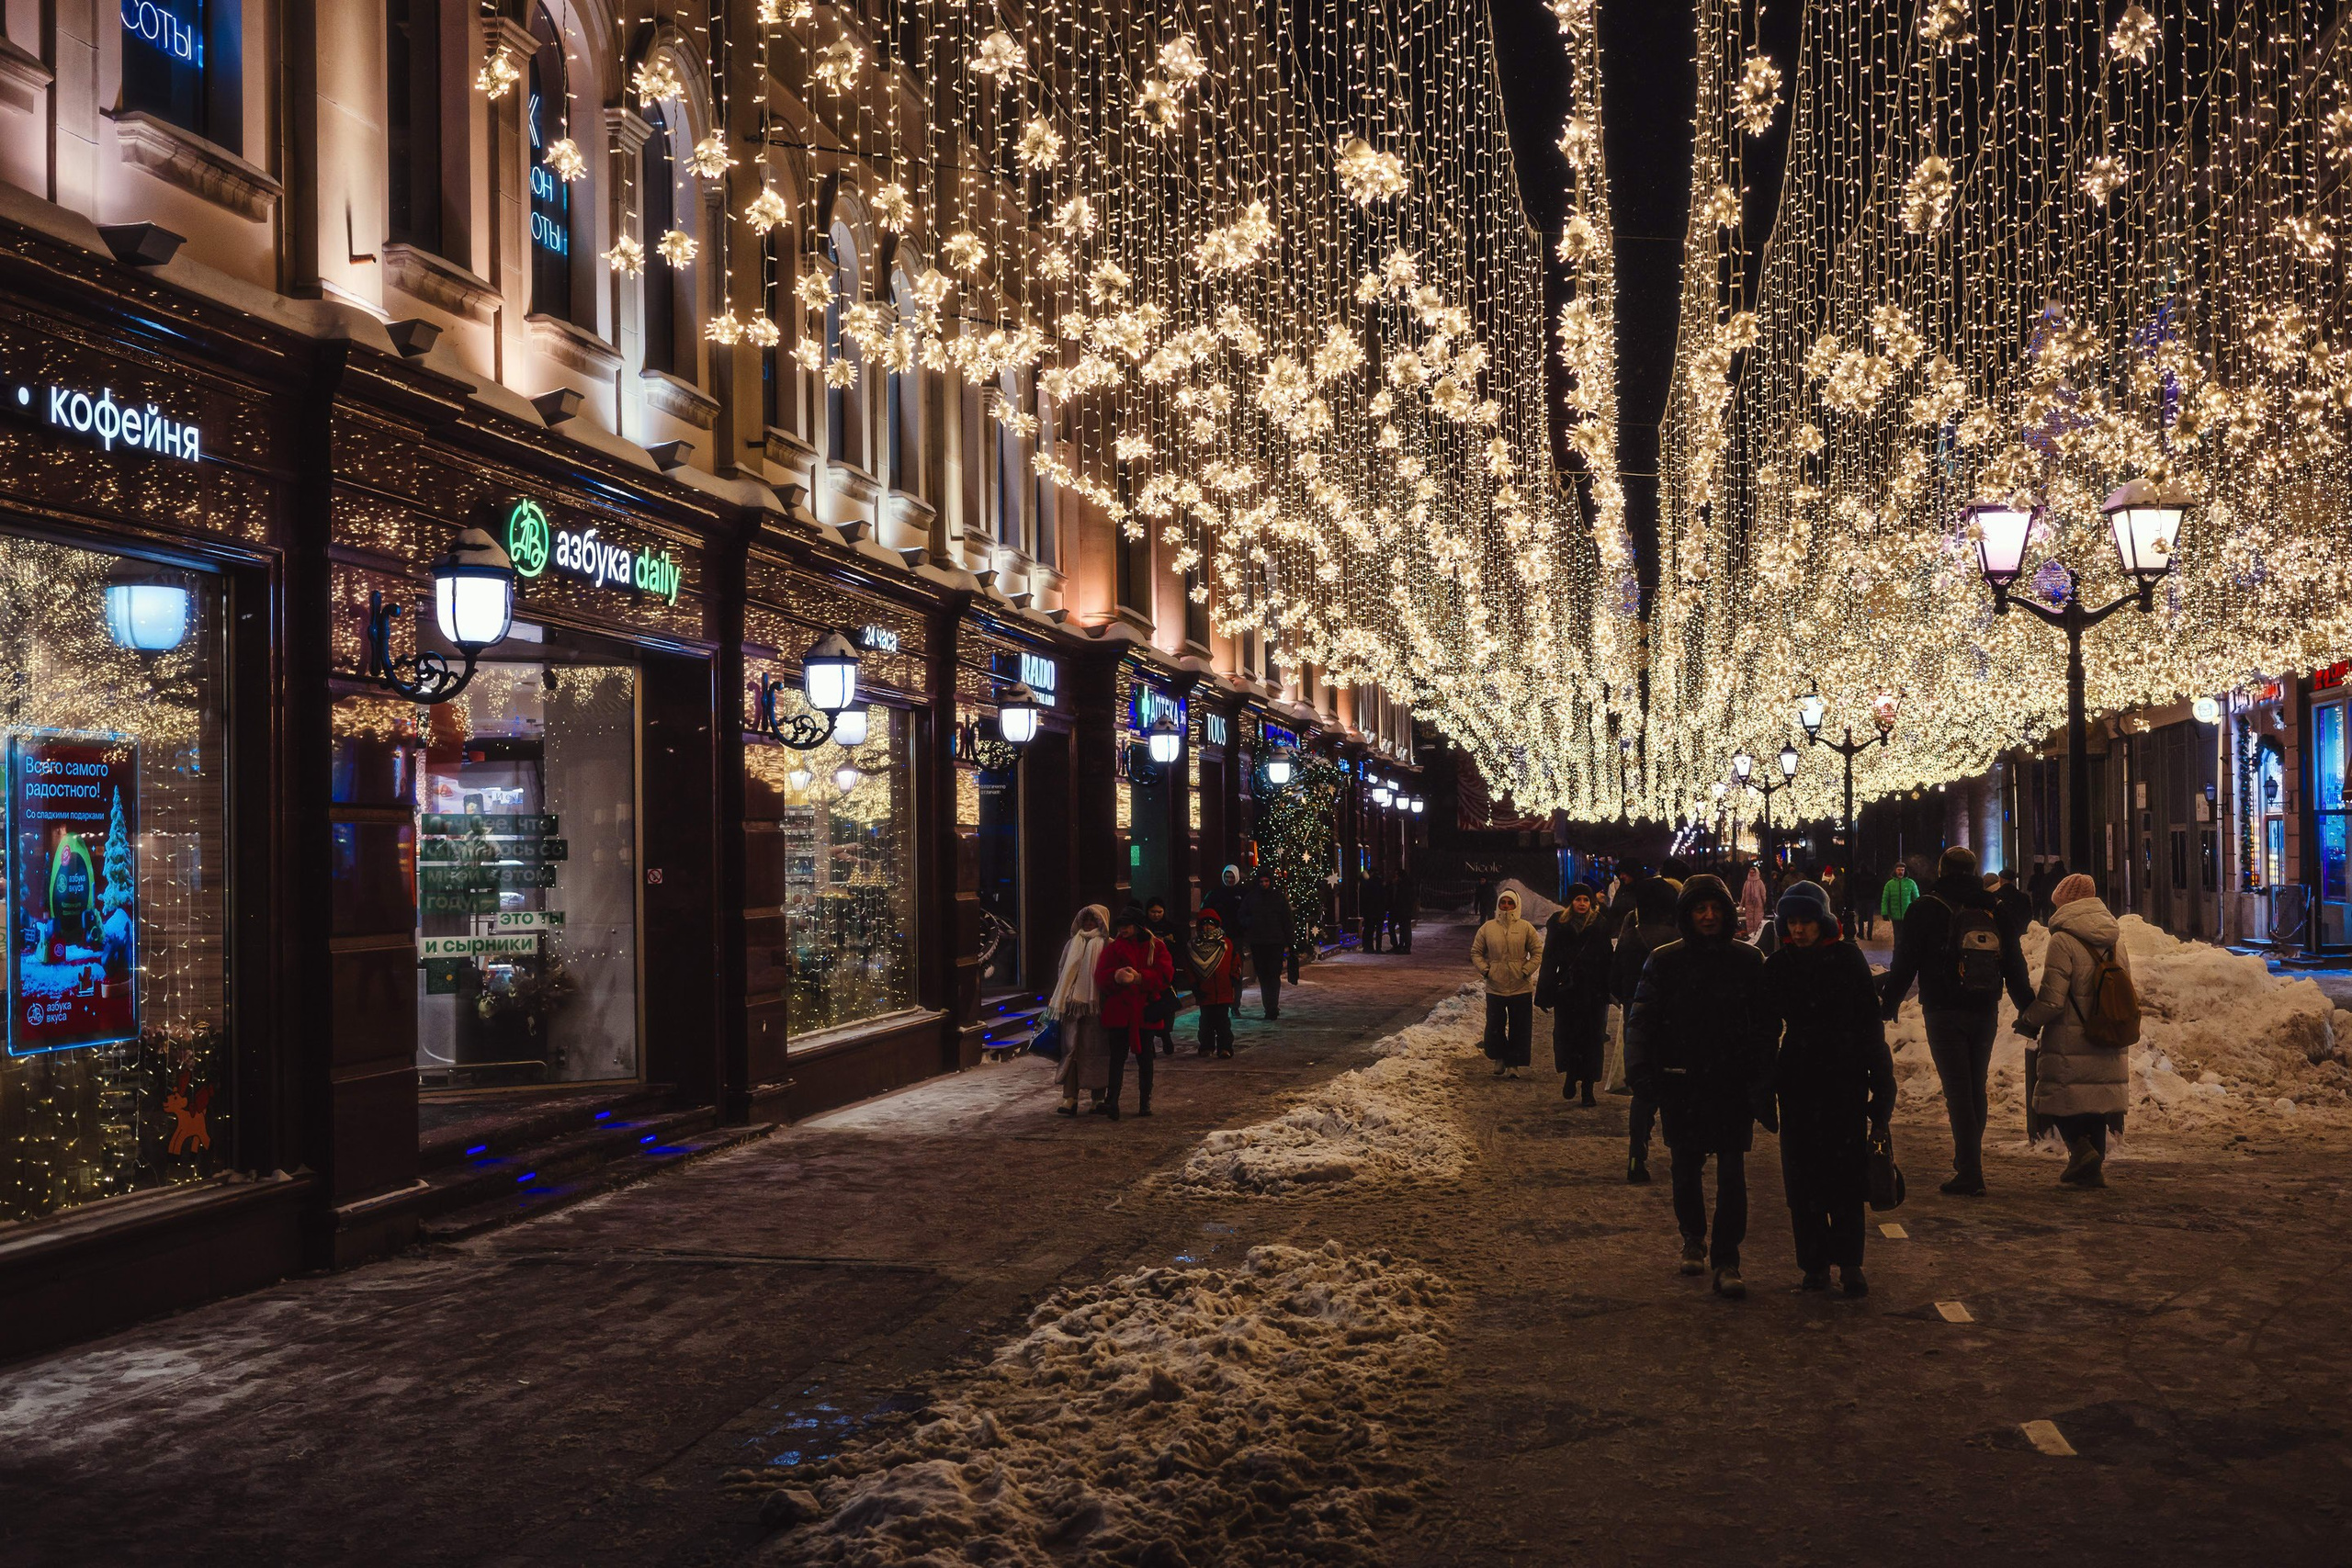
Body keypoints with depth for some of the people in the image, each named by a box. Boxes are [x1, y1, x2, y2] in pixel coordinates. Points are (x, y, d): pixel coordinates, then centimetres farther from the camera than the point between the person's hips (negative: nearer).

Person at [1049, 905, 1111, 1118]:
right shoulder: (1073, 944, 15)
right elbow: (1061, 972, 17)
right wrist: (1058, 1002, 11)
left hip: (1096, 1006, -4)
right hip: (1072, 1005, 4)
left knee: (1096, 1050, 1)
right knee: (1071, 1048, -2)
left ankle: (1098, 1098, 12)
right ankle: (1069, 1098, -4)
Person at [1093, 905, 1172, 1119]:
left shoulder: (1155, 947, 3)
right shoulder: (1113, 947, 6)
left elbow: (1165, 973, -9)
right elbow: (1101, 975, -4)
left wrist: (1139, 977, -21)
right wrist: (1116, 976, -26)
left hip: (1144, 1010, 0)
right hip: (1118, 1011, 0)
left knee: (1144, 1057, 9)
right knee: (1118, 1055, -5)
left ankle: (1145, 1102, 15)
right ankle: (1112, 1100, -11)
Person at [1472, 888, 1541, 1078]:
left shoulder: (1525, 928, -1)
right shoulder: (1488, 928, 3)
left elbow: (1537, 953, 2)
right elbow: (1476, 952, 9)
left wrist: (1526, 971, -9)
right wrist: (1485, 970, -4)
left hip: (1521, 989, -1)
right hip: (1495, 988, 1)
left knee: (1519, 1028, 3)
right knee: (1495, 1027, 5)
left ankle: (1513, 1064, 13)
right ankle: (1499, 1059, 25)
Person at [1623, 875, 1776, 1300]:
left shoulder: (1748, 961, 1)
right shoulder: (1665, 961, 0)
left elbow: (1764, 1026, 3)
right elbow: (1642, 1019, 1)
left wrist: (1762, 1084, -2)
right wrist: (1641, 1069, -12)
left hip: (1733, 1082, -1)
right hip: (1682, 1084, 1)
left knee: (1732, 1172, -5)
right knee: (1687, 1168, 13)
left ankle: (1726, 1261, 0)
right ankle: (1693, 1238, 35)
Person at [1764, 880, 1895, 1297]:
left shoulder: (1848, 959, 0)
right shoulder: (1779, 965, 6)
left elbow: (1870, 1024, 1)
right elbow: (1769, 1027, 12)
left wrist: (1881, 1085, -3)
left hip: (1846, 1079, -2)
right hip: (1798, 1082, 2)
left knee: (1846, 1171, -4)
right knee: (1803, 1176, 3)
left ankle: (1849, 1263, 3)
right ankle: (1814, 1262, 11)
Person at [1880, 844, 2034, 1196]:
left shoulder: (1927, 907, -4)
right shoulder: (1994, 909, 9)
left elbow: (1905, 961, -5)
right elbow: (2015, 964, 12)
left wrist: (1888, 1004, 3)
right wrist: (2028, 1008, 20)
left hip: (1945, 1012, -4)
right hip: (1986, 1013, 5)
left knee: (1957, 1090, -5)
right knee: (1976, 1088, 15)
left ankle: (1969, 1174, -10)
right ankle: (1969, 1163, 25)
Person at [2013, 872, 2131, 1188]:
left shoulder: (2063, 940, -13)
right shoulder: (2115, 941, 10)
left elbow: (2051, 1000, -17)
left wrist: (2026, 1022, -1)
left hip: (2070, 1043, -7)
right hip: (2108, 1047, 7)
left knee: (2059, 1102, 5)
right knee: (2095, 1105, 14)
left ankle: (2081, 1150, -14)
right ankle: (2093, 1170, 14)